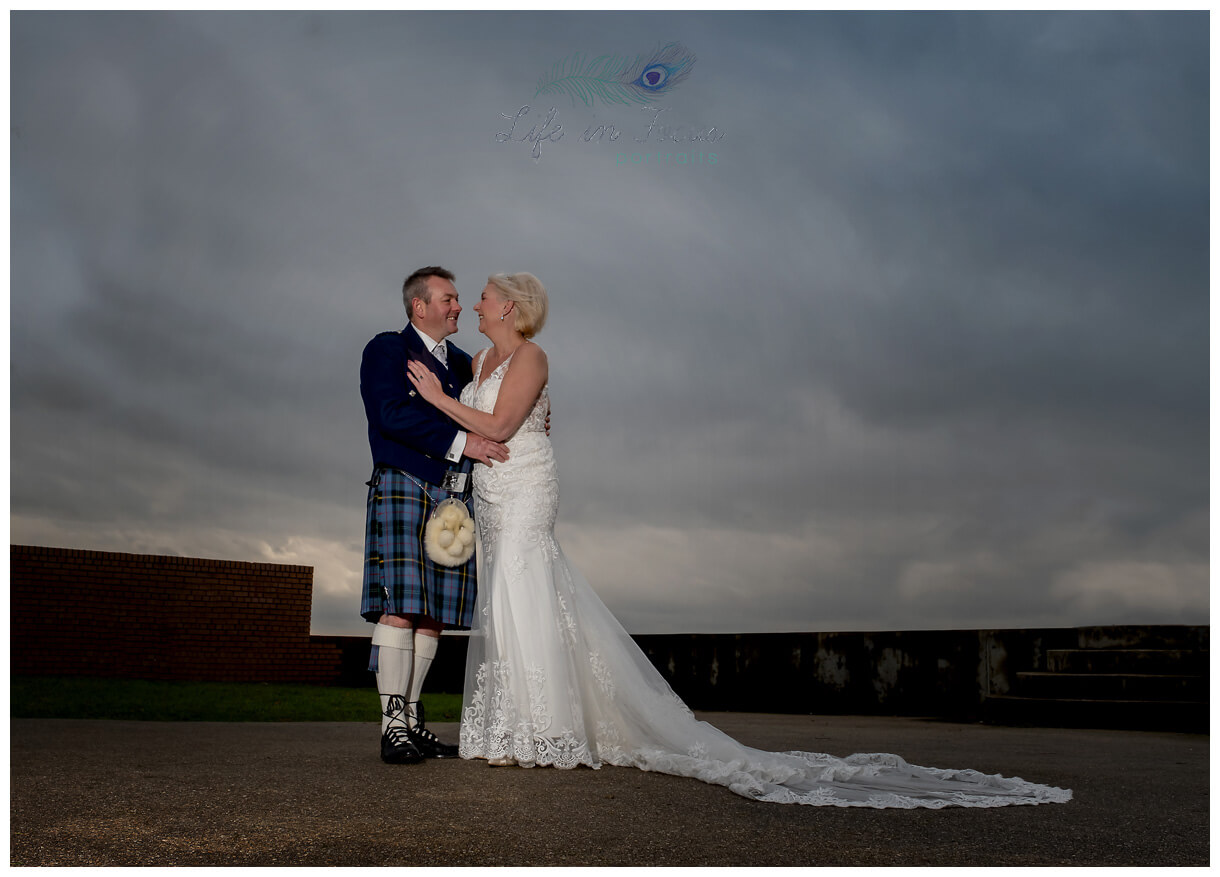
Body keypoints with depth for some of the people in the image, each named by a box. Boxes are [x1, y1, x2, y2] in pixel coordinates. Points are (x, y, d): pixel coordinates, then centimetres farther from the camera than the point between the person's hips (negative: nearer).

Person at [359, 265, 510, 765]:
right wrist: (460, 441, -18)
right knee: (400, 603, -13)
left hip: (454, 497, 7)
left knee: (435, 611, 3)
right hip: (405, 486, -7)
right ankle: (393, 727, -12)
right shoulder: (386, 349, 4)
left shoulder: (462, 362, 25)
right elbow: (393, 414, -11)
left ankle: (412, 719, 8)